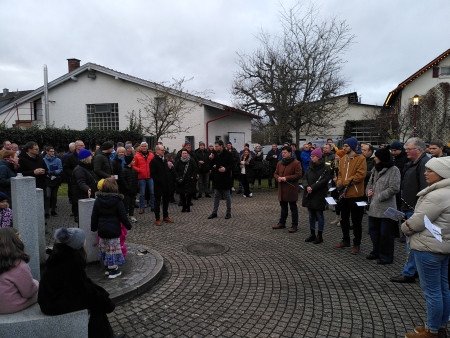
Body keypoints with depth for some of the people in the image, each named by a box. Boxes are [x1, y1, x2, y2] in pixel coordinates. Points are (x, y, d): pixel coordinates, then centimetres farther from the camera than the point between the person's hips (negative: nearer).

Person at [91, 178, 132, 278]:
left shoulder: (98, 200, 0)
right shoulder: (117, 201, -12)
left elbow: (94, 216, 5)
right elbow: (123, 216, -9)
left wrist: (93, 227, 17)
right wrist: (128, 225, 5)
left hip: (102, 230, 5)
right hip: (114, 230, -4)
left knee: (104, 247, 17)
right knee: (113, 248, 2)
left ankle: (107, 267, 29)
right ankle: (113, 270, 8)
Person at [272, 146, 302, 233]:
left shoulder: (296, 163, -10)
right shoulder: (280, 163, 11)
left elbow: (298, 175, -16)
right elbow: (275, 173, 16)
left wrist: (286, 178, -21)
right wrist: (278, 178, -8)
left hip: (291, 190, -6)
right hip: (282, 190, 7)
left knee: (293, 208, 2)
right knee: (283, 207, 18)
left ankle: (294, 225, 10)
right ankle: (282, 223, 29)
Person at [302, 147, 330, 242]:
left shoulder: (325, 168, -8)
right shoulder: (310, 167, 9)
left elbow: (324, 181, -16)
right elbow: (305, 178, 6)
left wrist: (312, 188, -20)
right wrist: (307, 186, -13)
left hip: (319, 195, -6)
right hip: (309, 194, 6)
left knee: (319, 215, 3)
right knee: (311, 215, 12)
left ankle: (320, 236, 13)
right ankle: (312, 234, 24)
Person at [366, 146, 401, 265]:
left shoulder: (394, 170, -11)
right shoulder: (375, 168, 12)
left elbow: (394, 189, -18)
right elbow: (370, 182, 21)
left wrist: (378, 196, -15)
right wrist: (368, 190, 0)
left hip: (386, 208, -8)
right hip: (374, 206, 8)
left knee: (386, 233, 3)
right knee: (373, 229, 17)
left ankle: (386, 256, 17)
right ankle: (376, 252, 33)